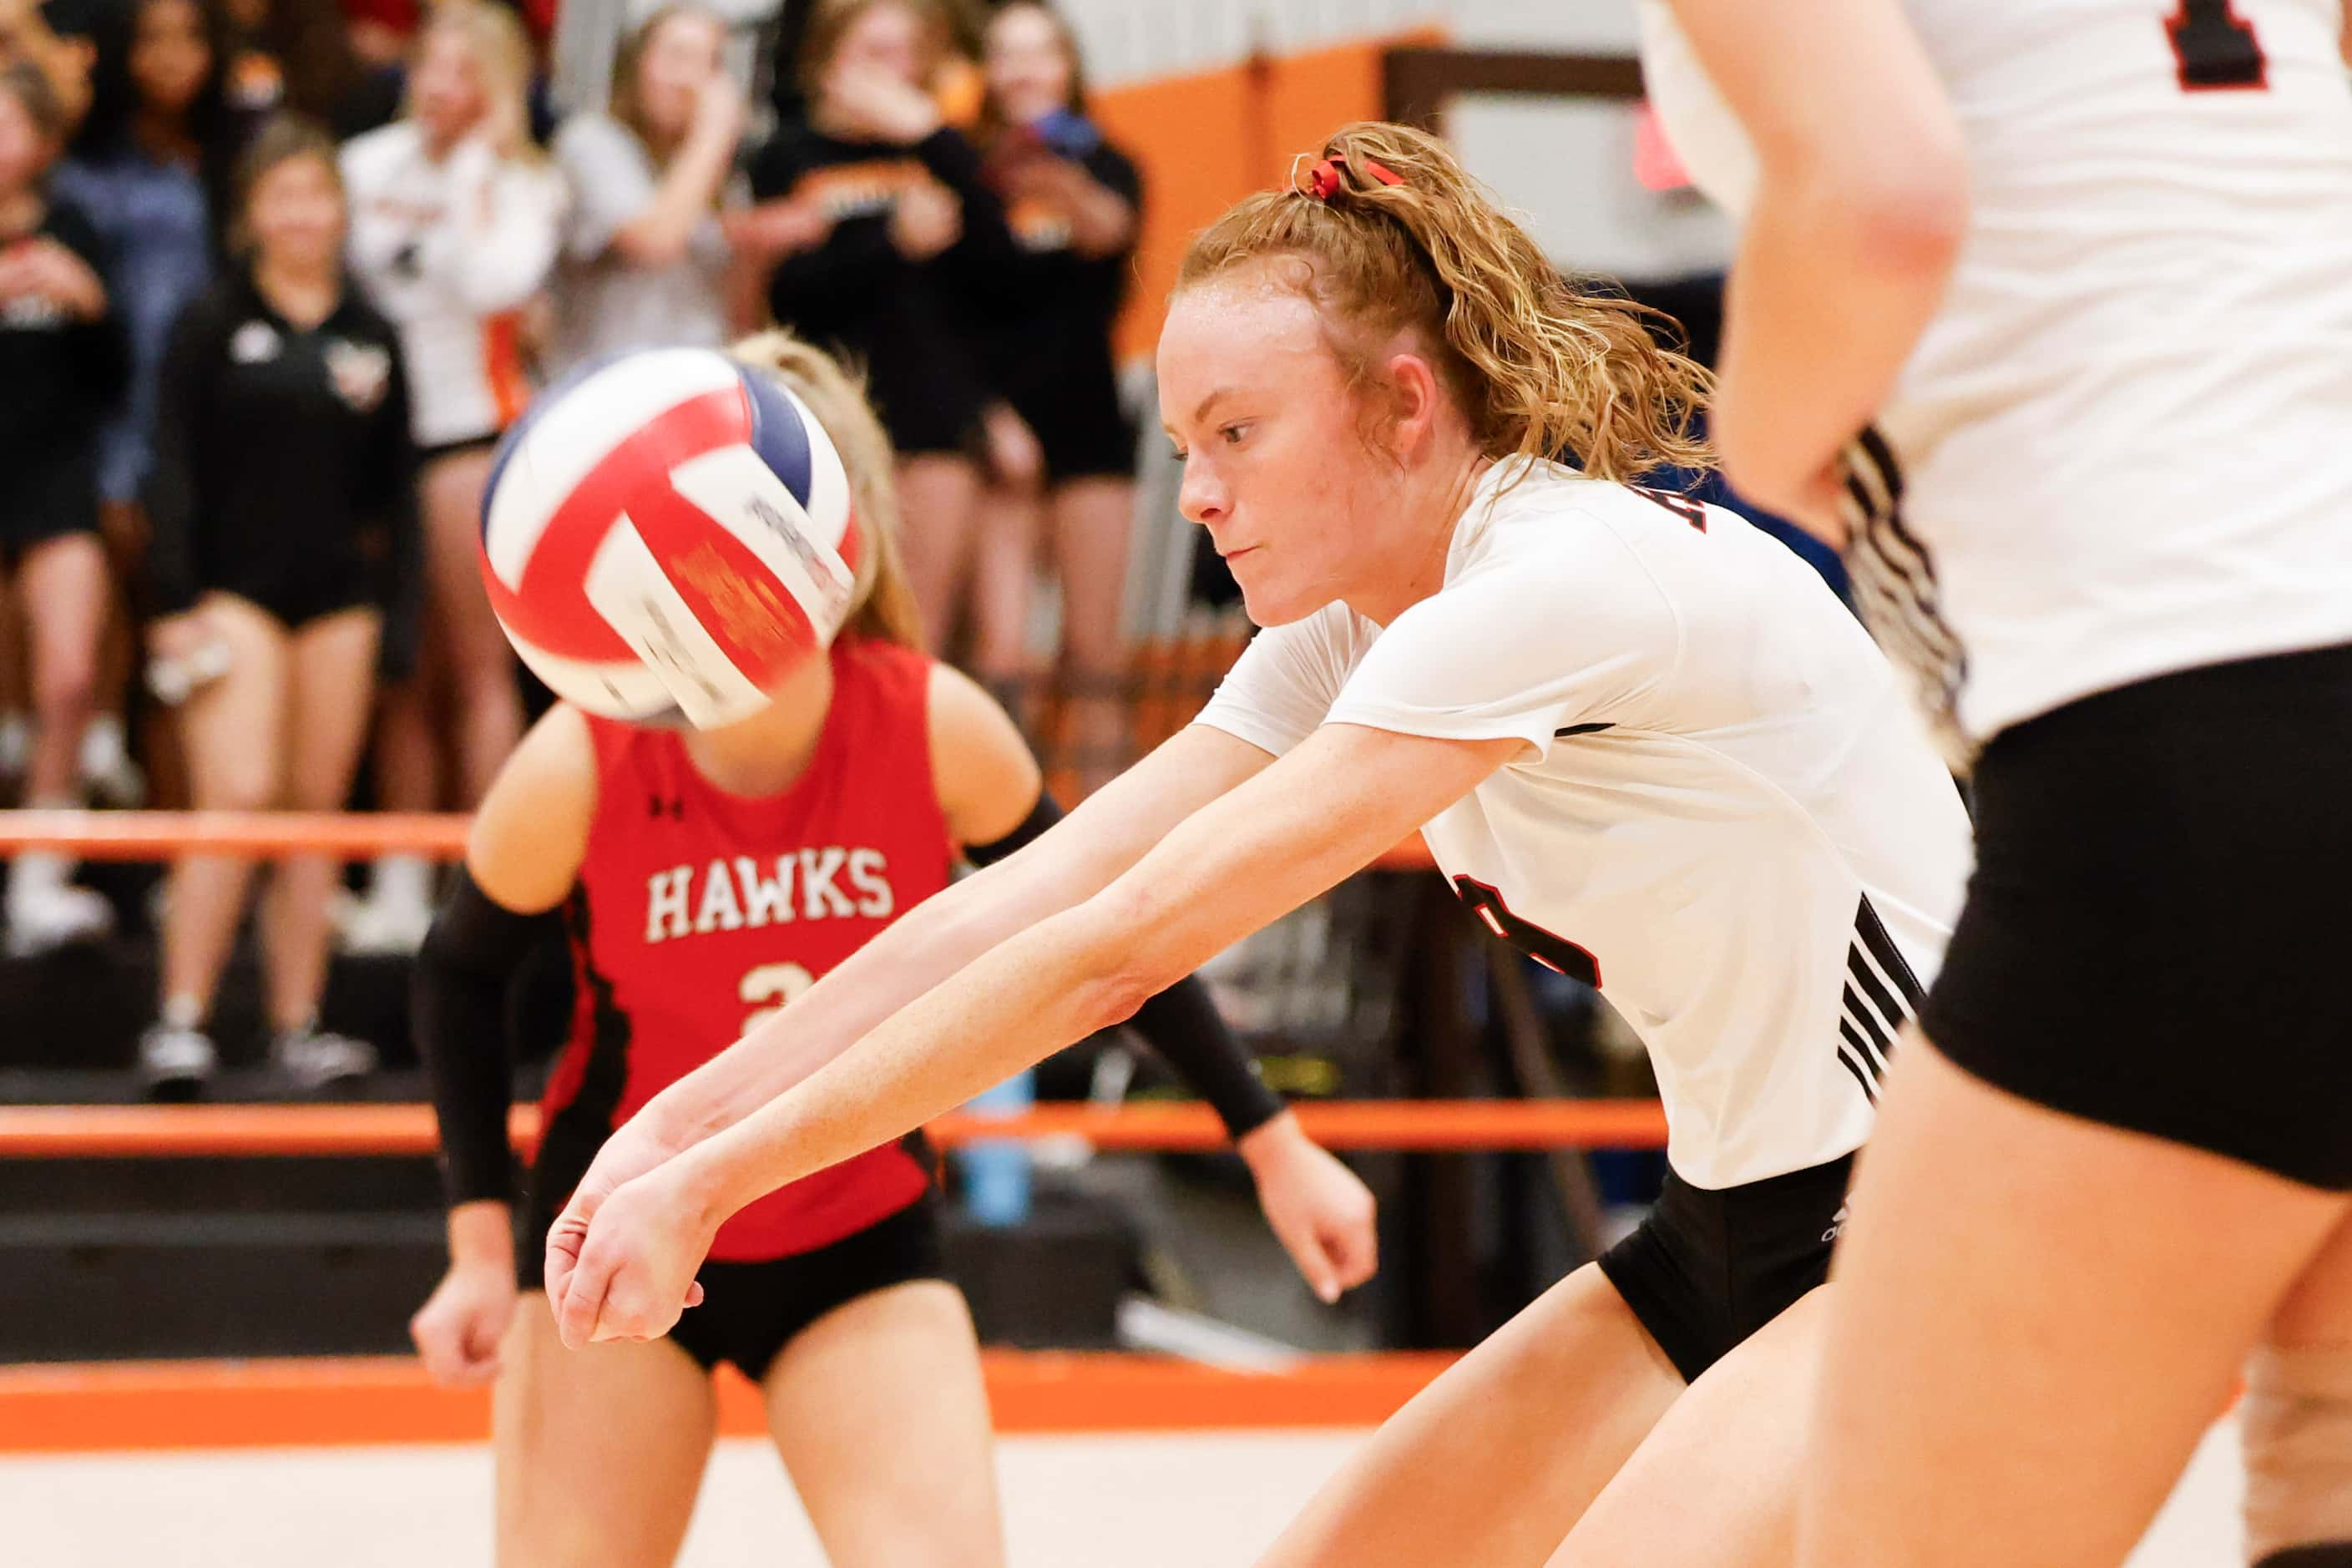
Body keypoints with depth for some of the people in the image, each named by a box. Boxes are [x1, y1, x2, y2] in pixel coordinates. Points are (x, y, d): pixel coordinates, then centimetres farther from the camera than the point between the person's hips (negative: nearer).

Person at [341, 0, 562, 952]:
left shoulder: (524, 185, 2)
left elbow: (497, 284, -16)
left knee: (478, 669, -4)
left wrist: (475, 174, -11)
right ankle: (400, 885, 11)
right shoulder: (367, 165, 11)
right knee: (400, 677, 6)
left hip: (473, 424, -3)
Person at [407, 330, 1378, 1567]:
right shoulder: (580, 766, -21)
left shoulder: (935, 730, -19)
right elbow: (462, 973, -2)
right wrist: (481, 1245, -6)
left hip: (862, 1245, 0)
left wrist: (1272, 1143, 1)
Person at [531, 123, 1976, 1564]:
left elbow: (1115, 953, -27)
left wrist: (718, 1177, -24)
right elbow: (1025, 903, -1)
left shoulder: (1559, 582, -24)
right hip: (1742, 1229, 9)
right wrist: (679, 1124, -10)